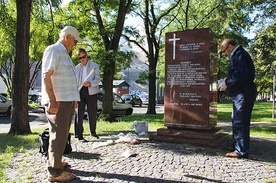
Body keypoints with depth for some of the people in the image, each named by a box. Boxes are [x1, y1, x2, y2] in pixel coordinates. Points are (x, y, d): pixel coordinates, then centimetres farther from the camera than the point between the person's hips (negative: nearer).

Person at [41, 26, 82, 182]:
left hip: (67, 101, 10)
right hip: (57, 102, -10)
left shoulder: (64, 53, 20)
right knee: (58, 135, -6)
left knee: (62, 134, 17)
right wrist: (53, 101, -22)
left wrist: (73, 99, 21)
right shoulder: (53, 50, -9)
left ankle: (55, 162, 30)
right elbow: (46, 77, -17)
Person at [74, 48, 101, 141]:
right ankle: (79, 135, 1)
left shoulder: (95, 66, 6)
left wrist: (90, 83, -23)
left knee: (93, 113, 7)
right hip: (80, 92, 1)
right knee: (79, 114, -4)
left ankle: (93, 132, 25)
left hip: (91, 92, -1)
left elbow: (98, 79, -3)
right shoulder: (77, 68, 14)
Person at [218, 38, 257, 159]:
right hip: (240, 94, 11)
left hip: (243, 94, -11)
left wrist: (227, 83, -14)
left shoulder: (240, 54, -12)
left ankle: (241, 151, -2)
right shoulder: (237, 55, 20)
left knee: (240, 122, -8)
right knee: (236, 121, 17)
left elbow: (241, 74, -23)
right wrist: (227, 79, 9)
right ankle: (237, 146, 27)